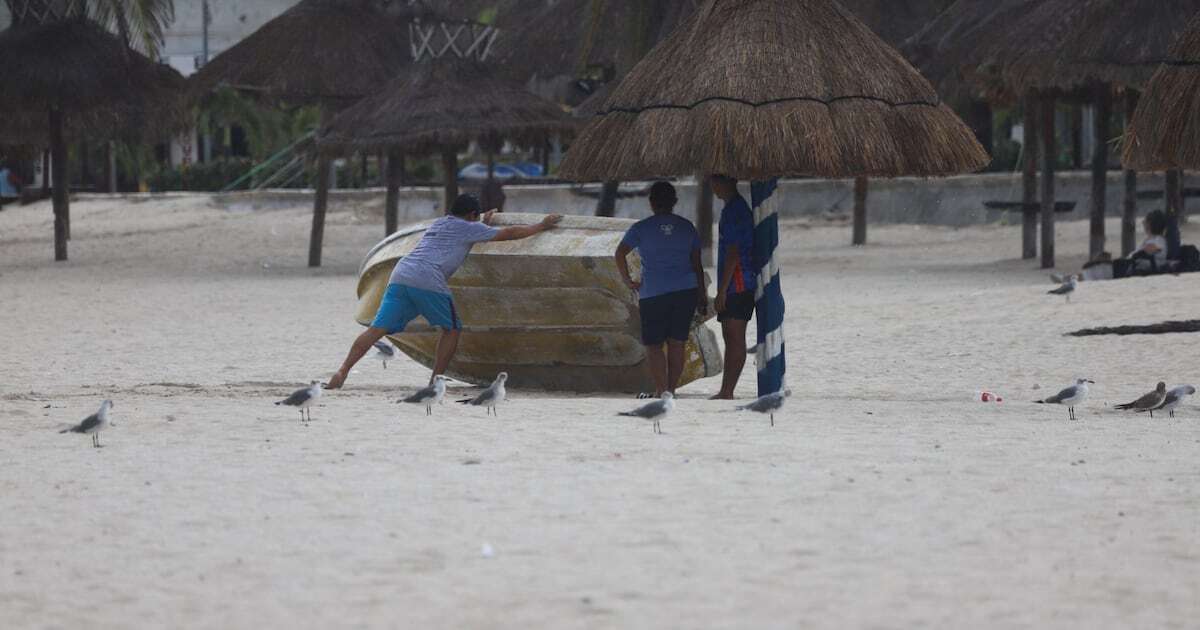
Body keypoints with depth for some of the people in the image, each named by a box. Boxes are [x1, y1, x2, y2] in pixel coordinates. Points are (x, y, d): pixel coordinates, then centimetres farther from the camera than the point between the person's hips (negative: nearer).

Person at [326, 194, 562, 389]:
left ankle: (343, 371, -19)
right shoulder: (469, 228, 14)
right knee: (451, 329, 14)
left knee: (377, 329, -4)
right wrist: (541, 226, 28)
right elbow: (509, 234, 17)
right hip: (428, 281, -6)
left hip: (399, 276, 6)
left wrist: (484, 224, 61)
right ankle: (435, 382, 8)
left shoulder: (437, 225, 34)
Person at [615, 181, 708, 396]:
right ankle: (671, 389, 10)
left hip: (653, 294, -3)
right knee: (677, 343, 9)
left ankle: (661, 390, -7)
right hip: (686, 290, 3)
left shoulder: (642, 228, -2)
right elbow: (697, 264, 9)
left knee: (653, 345, 3)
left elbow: (620, 253, -13)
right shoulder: (687, 227, 7)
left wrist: (627, 280, -1)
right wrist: (702, 296, 13)